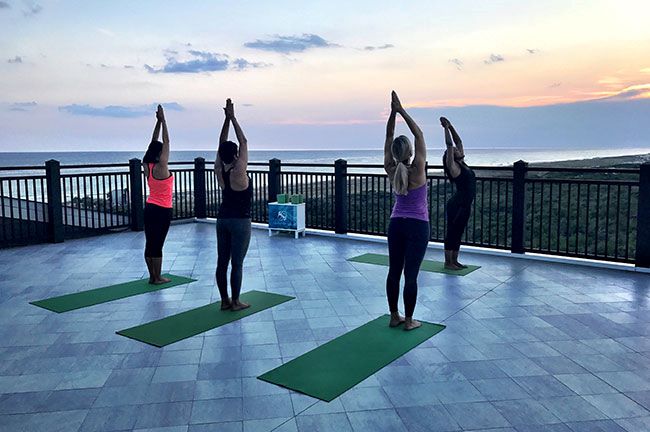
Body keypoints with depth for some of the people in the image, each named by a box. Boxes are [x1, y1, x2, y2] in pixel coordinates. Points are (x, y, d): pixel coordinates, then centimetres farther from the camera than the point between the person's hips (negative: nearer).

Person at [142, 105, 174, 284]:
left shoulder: (147, 166, 2)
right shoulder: (161, 167, -16)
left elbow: (154, 143, 8)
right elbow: (166, 142, -14)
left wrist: (158, 121, 8)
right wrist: (163, 120, -10)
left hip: (149, 208, 7)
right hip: (162, 210, -7)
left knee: (150, 244, 9)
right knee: (157, 245, -2)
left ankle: (152, 276, 18)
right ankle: (157, 278, 6)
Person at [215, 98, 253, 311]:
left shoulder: (219, 171, 0)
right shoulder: (238, 172, -17)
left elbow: (221, 143, 6)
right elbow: (243, 142, -14)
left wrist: (227, 118, 4)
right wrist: (232, 118, -8)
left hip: (222, 219, 7)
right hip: (240, 221, -7)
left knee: (222, 261, 9)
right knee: (237, 263, -1)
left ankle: (224, 300, 17)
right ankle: (235, 302, 7)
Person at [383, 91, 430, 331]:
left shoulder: (391, 170, -5)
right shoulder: (417, 170, -15)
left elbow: (388, 137, 1)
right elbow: (419, 135, -11)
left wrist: (392, 112, -2)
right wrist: (401, 111, -10)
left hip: (396, 224, 4)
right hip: (418, 226, -4)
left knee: (394, 271, 9)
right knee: (411, 274, -1)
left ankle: (394, 317, 17)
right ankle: (409, 321, 7)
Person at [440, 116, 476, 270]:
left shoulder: (462, 164, 12)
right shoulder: (453, 166, -9)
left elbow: (458, 141, 15)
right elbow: (449, 145, -15)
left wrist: (451, 126, 12)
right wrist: (446, 128, -10)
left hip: (465, 205, 8)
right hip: (457, 205, -8)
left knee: (458, 233, 13)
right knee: (452, 232, -1)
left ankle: (454, 261, 20)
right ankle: (448, 262, 6)